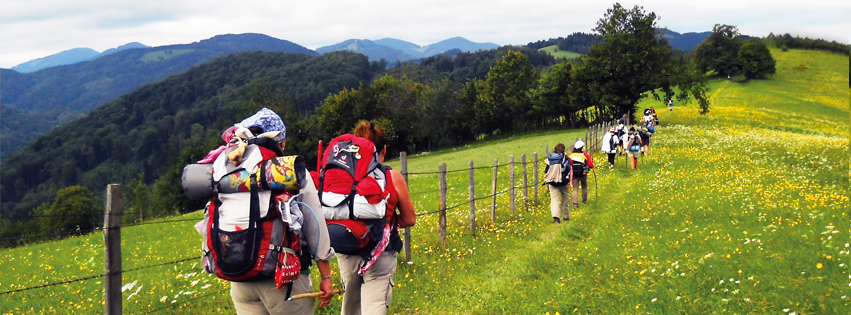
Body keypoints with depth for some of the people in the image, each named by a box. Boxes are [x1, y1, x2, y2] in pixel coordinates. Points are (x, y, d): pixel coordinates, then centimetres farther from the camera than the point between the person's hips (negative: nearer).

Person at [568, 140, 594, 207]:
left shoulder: (571, 155, -3)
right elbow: (591, 165, -7)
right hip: (583, 174, -1)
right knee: (584, 187, 22)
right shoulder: (585, 154, -8)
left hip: (574, 175, 1)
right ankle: (584, 200, 32)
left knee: (575, 189, 4)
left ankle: (575, 203, -6)